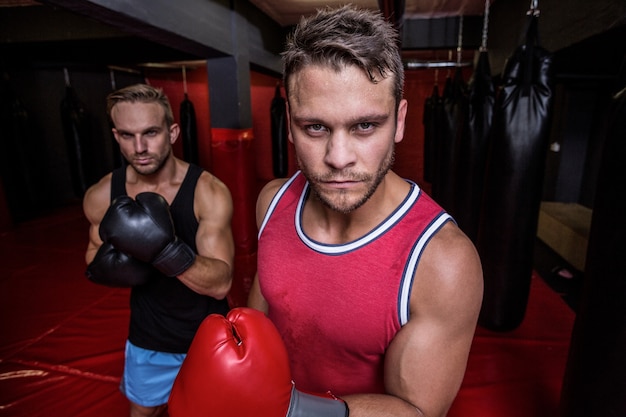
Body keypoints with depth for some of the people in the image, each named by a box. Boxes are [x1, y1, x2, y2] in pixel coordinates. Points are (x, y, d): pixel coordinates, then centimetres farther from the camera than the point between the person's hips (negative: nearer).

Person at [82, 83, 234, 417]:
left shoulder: (209, 191, -23)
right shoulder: (101, 196, -11)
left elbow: (220, 283, -27)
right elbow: (95, 254, 6)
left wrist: (165, 248, -44)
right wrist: (104, 266, -17)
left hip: (207, 335, -3)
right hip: (147, 337, 3)